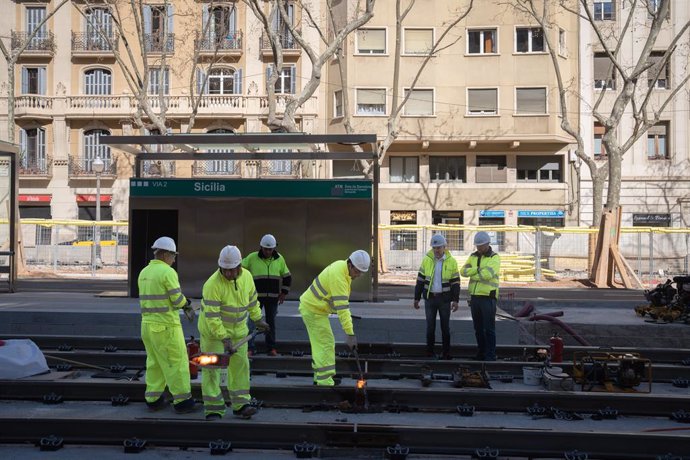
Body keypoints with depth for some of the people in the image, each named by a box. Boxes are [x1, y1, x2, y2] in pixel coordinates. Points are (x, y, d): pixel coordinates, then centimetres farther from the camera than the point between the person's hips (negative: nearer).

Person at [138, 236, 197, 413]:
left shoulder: (144, 273, 11)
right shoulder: (167, 272, -13)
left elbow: (149, 298, 14)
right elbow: (178, 300, -15)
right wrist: (187, 303, 8)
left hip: (148, 324, 8)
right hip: (166, 326, -8)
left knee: (154, 362, 16)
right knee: (177, 362, 0)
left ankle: (153, 399, 20)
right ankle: (182, 401, 5)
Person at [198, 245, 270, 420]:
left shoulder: (246, 276, -5)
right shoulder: (213, 284, -26)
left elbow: (252, 299, 12)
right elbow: (212, 316, -27)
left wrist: (257, 319, 18)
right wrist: (224, 338, -30)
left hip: (238, 330, 6)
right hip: (213, 330, -5)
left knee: (240, 365, 6)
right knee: (212, 368, -3)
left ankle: (241, 404, 14)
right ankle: (213, 409, 4)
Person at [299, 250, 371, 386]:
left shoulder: (341, 266, 1)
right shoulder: (338, 277, -30)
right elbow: (342, 308, -33)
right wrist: (350, 334, -34)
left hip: (312, 306, 10)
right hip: (313, 310, -10)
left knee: (321, 343, 16)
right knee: (325, 344, -8)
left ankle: (320, 377, 25)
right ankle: (325, 381, -4)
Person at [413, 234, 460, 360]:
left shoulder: (451, 261, -3)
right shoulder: (426, 260, 0)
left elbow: (455, 282, -1)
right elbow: (420, 280, 4)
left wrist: (455, 300, -8)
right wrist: (416, 298, 3)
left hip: (444, 299, -1)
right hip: (429, 298, 1)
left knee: (445, 326, 5)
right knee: (430, 326, 4)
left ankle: (446, 353, 14)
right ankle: (429, 352, 12)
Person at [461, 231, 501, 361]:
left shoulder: (495, 258, -7)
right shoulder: (473, 257, 12)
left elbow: (488, 274, -23)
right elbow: (464, 271, -1)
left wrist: (473, 274, -8)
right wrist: (478, 269, -15)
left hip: (488, 297, -6)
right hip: (475, 297, 6)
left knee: (489, 328, -3)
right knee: (478, 328, 12)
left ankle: (490, 356, 3)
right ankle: (481, 353, 22)